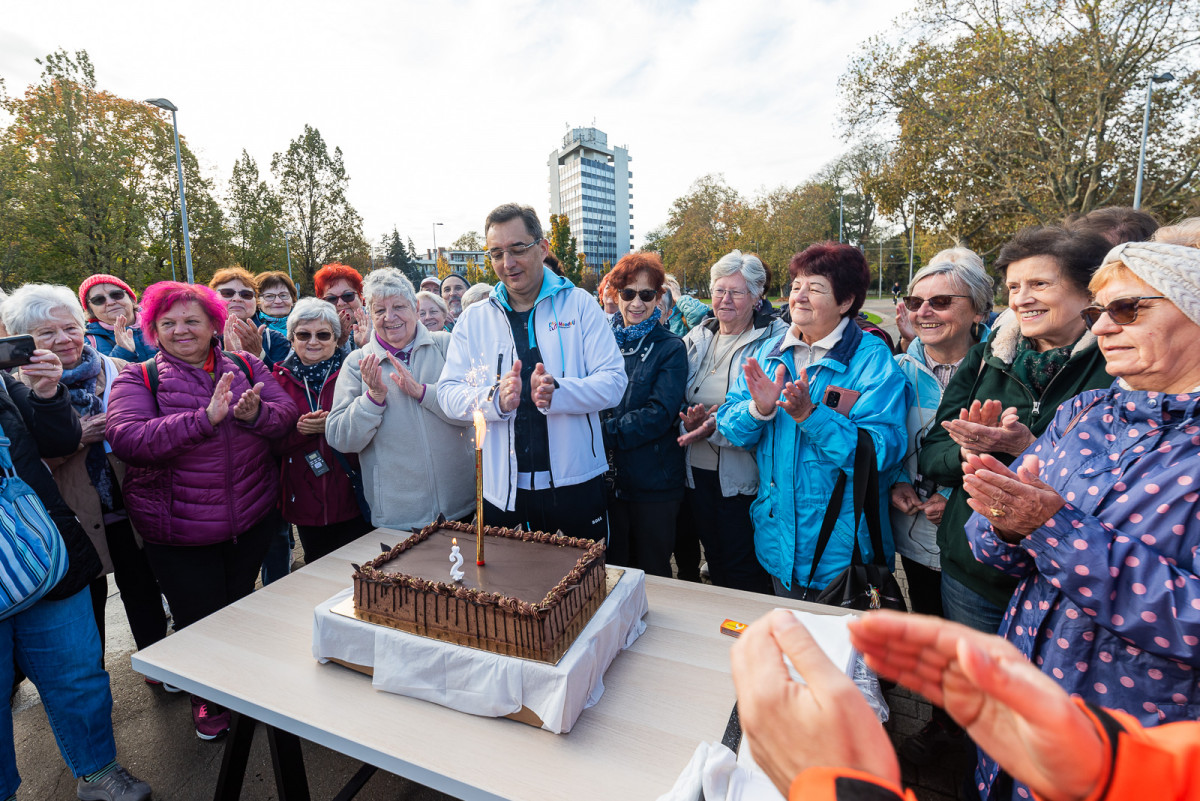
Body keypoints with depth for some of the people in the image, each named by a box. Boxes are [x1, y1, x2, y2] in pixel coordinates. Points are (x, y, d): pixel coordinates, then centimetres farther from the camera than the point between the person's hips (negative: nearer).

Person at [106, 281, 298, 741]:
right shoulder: (138, 379, -7)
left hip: (253, 519, 2)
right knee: (201, 621, 13)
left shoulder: (246, 366, -1)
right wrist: (204, 418, -35)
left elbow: (287, 414, -7)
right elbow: (126, 440, -23)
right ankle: (208, 701, 43)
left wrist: (255, 413, -29)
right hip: (180, 533, -2)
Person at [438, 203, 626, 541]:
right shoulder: (473, 319, 7)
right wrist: (495, 398, -19)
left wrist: (557, 391, -24)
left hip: (575, 484, -1)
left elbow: (614, 383, -5)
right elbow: (448, 393, 2)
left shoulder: (580, 304, 1)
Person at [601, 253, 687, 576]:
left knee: (652, 575, 14)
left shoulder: (671, 348, -5)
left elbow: (659, 414, -15)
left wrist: (604, 432, -19)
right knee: (611, 570, 19)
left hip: (653, 484, -3)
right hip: (606, 476, 3)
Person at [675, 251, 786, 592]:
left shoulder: (774, 339, -7)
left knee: (745, 576, 5)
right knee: (716, 566, 21)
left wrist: (718, 426, -27)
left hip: (742, 477, -5)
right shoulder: (696, 338, 10)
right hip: (696, 472, 5)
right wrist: (690, 423, -12)